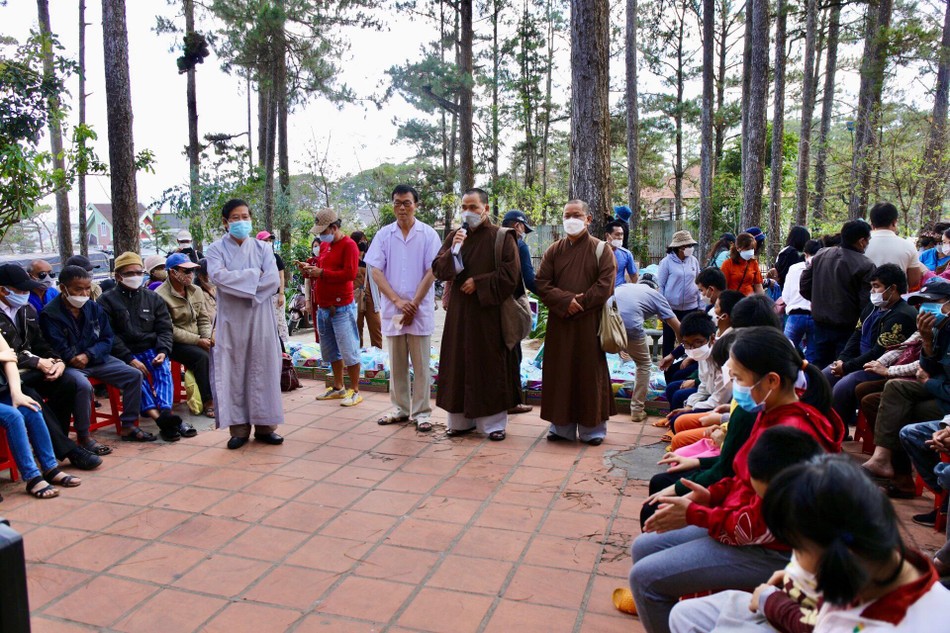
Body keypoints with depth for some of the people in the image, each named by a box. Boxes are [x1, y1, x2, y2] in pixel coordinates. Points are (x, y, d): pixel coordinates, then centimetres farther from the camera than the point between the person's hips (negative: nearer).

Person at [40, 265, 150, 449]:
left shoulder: (94, 308, 7)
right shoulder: (50, 314, -10)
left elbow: (107, 338, 4)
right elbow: (57, 349, -15)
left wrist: (88, 355, -12)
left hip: (97, 359, 6)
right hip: (69, 365, -6)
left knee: (134, 375, -6)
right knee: (83, 385, -37)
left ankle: (129, 426, 4)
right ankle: (83, 436, -19)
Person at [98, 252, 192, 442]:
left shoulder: (153, 298, 15)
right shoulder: (107, 301, 5)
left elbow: (164, 328, 11)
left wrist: (163, 351, -10)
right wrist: (130, 359, -17)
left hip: (152, 349, 3)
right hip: (124, 354, -3)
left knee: (164, 369, -28)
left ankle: (165, 413, -45)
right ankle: (162, 418, -46)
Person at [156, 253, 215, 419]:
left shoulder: (196, 291, 12)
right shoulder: (161, 296, -11)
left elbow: (203, 319, 15)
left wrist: (208, 336, -6)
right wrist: (198, 340, -19)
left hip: (198, 340, 6)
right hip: (174, 343, -6)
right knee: (202, 356, -32)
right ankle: (208, 403, -24)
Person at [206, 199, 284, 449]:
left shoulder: (262, 248, 8)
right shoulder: (217, 249, 4)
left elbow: (273, 280, -7)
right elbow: (218, 276, -16)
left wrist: (238, 283, -11)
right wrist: (254, 276, -11)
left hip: (260, 317, 1)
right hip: (231, 319, -1)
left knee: (262, 369, 2)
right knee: (233, 371, 0)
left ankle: (264, 426, 10)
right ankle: (239, 428, 7)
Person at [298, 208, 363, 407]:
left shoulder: (348, 245, -10)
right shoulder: (324, 245, 15)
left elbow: (350, 273, -20)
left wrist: (321, 272, -18)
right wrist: (309, 270, 2)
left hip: (342, 307, -8)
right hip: (323, 307, 9)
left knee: (349, 350, -3)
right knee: (330, 351, 15)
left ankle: (355, 391, 6)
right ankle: (338, 388, 28)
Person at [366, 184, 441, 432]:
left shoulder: (428, 234, -1)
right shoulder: (384, 235, 5)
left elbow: (432, 272, -5)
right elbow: (376, 271, 1)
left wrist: (413, 304, -10)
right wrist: (398, 301, -10)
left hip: (421, 310, -2)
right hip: (392, 309, 2)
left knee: (420, 364, 3)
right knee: (396, 363, 11)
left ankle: (422, 412, 10)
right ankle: (400, 409, 22)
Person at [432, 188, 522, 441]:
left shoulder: (502, 237, -3)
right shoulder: (454, 236, 10)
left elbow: (510, 273, -9)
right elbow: (438, 270, 3)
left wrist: (478, 283, -11)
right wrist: (453, 250, -14)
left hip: (489, 311, -4)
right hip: (459, 311, 4)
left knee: (491, 364, 1)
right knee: (460, 362, 6)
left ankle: (494, 421, 11)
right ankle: (461, 419, 17)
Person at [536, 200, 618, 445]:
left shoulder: (601, 250, 2)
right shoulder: (554, 250, 10)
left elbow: (605, 286, -8)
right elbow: (542, 284, 2)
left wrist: (578, 303, -12)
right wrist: (566, 301, -12)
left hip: (590, 323, -3)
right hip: (559, 323, 3)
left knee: (590, 373, 2)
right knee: (560, 373, 5)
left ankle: (592, 427, 11)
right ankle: (561, 426, 15)